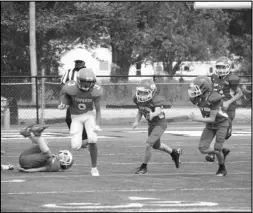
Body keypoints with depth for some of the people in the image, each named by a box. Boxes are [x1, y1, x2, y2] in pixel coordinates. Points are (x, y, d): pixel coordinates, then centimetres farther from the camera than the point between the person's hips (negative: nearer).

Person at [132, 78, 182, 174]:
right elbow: (139, 112, 5)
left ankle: (144, 167, -1)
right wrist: (136, 121, -11)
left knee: (148, 144, -19)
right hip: (151, 124, 8)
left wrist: (153, 114, -67)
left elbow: (158, 111, -45)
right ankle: (175, 152, 49)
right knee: (156, 146, 24)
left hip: (160, 124, -8)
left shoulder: (156, 100, -30)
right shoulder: (138, 99, -10)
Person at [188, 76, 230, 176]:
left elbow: (212, 119, -29)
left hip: (221, 124, -7)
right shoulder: (197, 99, -12)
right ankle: (223, 151, 21)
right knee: (203, 148, -5)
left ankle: (222, 169, 19)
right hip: (210, 125, 7)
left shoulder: (213, 99, -32)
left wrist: (196, 118, -33)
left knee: (217, 149, -10)